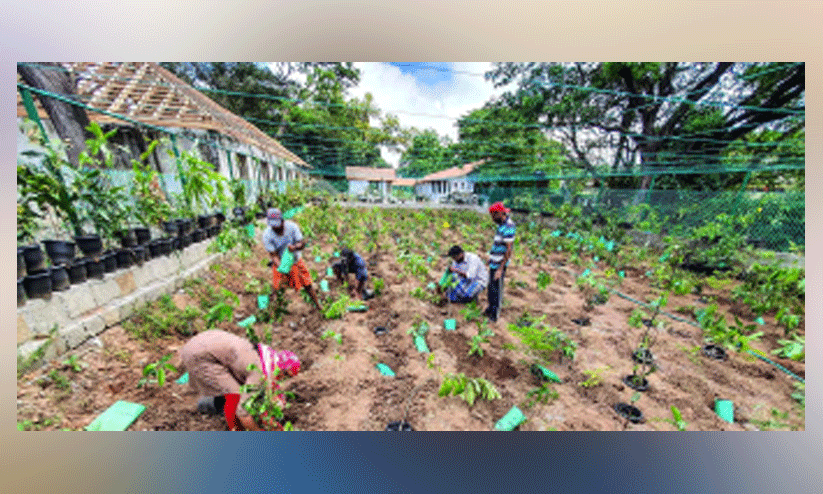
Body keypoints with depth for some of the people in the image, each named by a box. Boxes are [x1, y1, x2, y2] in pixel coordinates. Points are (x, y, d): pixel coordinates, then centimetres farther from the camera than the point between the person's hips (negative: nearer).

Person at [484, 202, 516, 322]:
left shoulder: (508, 227, -22)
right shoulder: (502, 224, 9)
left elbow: (509, 250, -24)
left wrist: (500, 269, -24)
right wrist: (490, 258, 24)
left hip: (499, 264, -9)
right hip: (494, 262, 9)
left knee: (496, 289, 3)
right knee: (491, 286, 20)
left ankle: (494, 314, 18)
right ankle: (491, 307, 38)